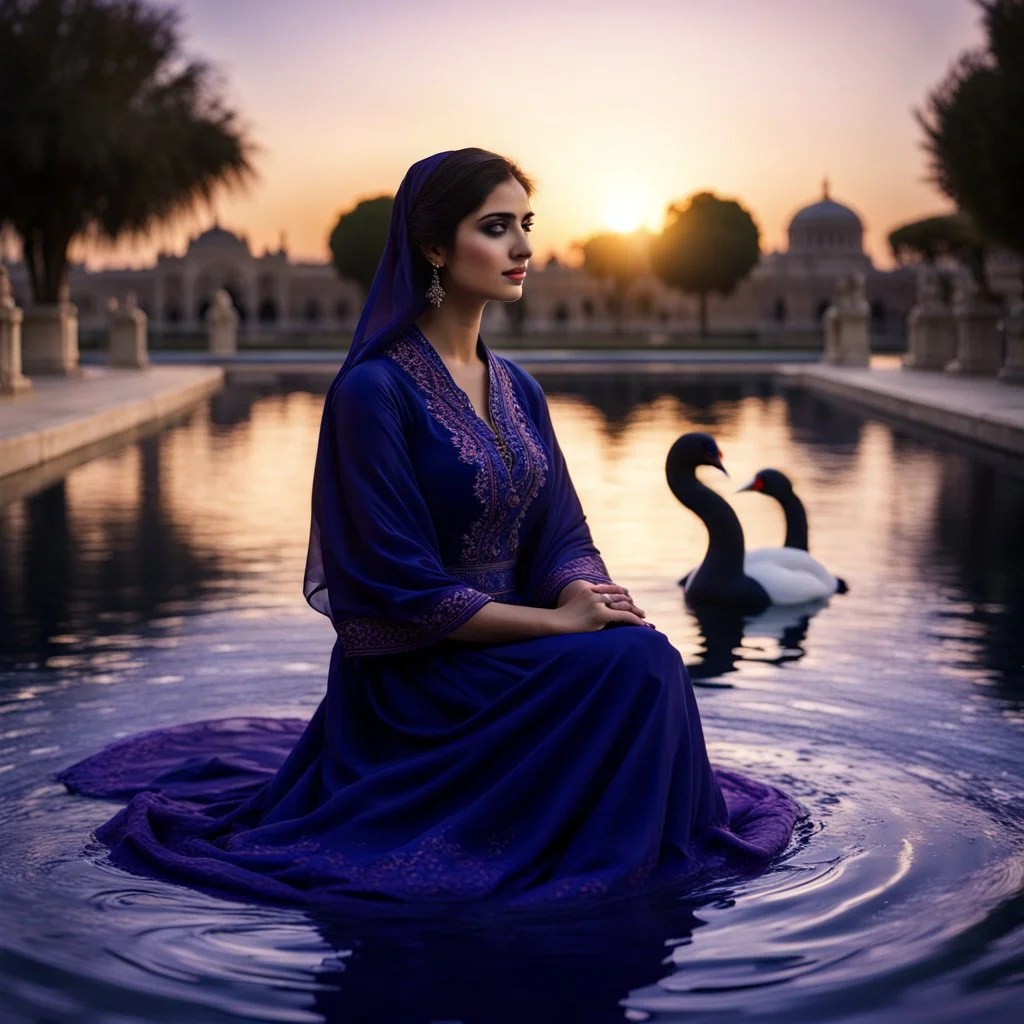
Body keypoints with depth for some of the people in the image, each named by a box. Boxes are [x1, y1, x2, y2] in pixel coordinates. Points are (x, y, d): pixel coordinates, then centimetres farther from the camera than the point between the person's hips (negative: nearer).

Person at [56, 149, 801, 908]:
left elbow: (561, 533, 7)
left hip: (505, 645, 8)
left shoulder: (516, 389, 10)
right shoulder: (376, 389, -14)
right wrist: (556, 621, -19)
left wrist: (586, 593, -16)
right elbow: (397, 586, -17)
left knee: (639, 649, -20)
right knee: (633, 667, -26)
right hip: (415, 673, -7)